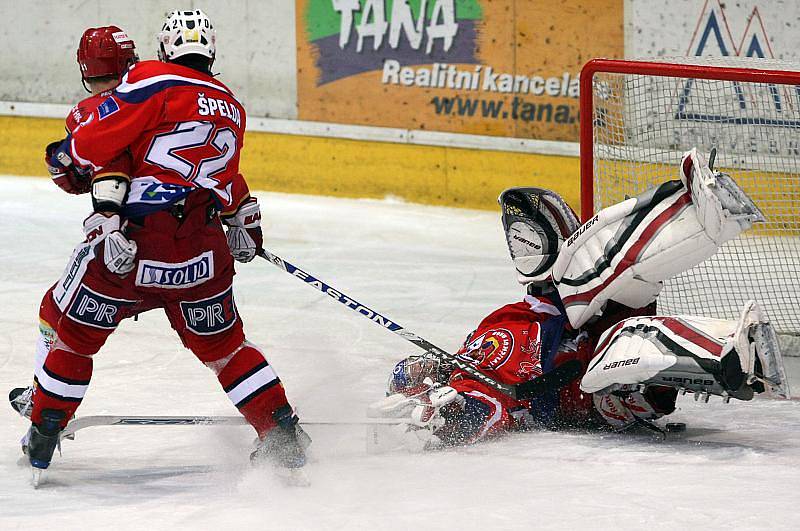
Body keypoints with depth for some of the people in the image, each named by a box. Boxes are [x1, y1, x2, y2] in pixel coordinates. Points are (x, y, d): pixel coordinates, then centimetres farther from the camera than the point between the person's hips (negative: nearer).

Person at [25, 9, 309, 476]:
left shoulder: (152, 81, -5)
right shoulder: (230, 107, 15)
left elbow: (100, 139, -10)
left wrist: (67, 154, 11)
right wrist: (246, 221, 46)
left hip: (131, 245, -4)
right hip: (201, 253, 4)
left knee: (76, 336, 14)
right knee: (223, 345, 21)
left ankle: (43, 439, 19)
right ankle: (284, 434, 16)